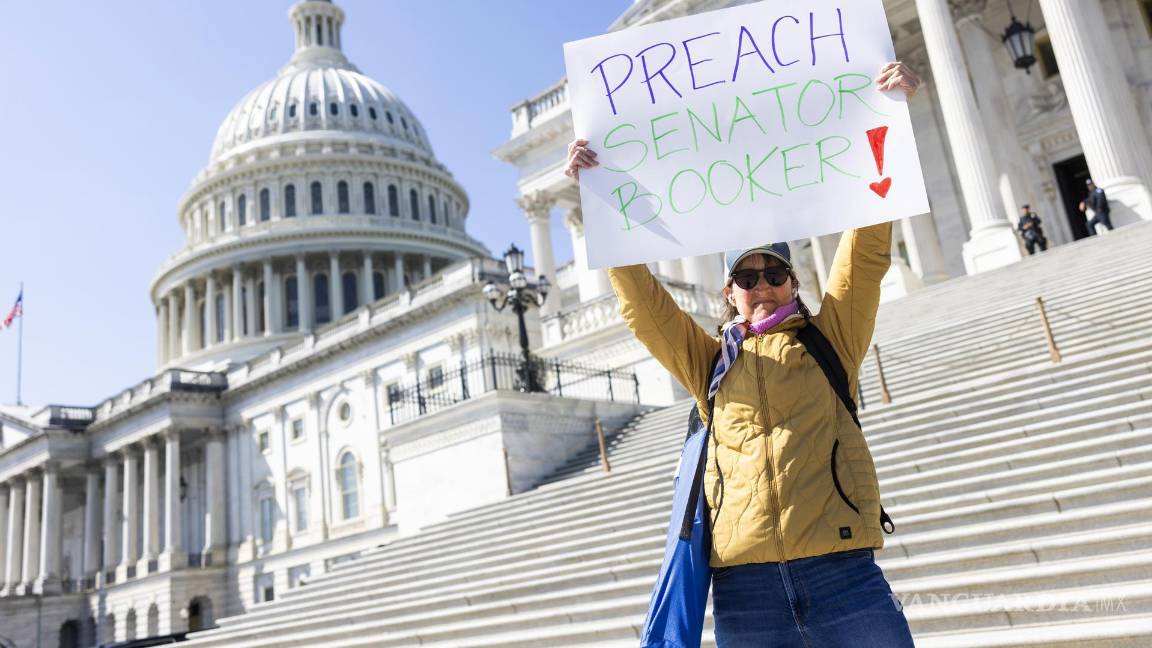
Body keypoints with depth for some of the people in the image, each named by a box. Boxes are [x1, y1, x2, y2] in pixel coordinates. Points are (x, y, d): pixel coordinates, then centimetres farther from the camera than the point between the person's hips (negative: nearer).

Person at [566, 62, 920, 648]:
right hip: (743, 587, 1)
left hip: (842, 573, -1)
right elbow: (640, 299, 9)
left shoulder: (829, 342, 11)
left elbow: (867, 252, 2)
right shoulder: (711, 362, 15)